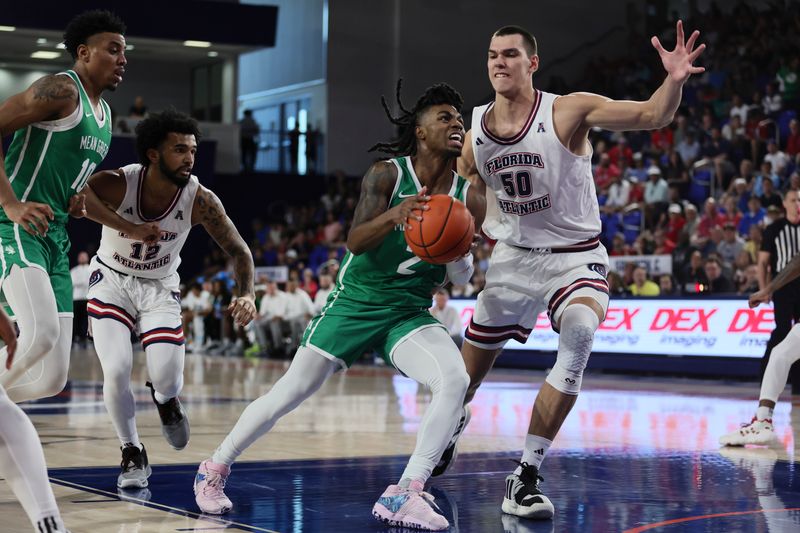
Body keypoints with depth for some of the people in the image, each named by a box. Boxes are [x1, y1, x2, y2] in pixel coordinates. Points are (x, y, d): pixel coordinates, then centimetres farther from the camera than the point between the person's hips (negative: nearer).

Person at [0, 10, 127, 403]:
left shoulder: (104, 113, 21)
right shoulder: (61, 89, -7)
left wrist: (75, 202, 10)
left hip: (55, 238, 9)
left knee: (52, 379, 3)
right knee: (41, 333, -32)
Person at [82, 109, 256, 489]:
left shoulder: (200, 200, -21)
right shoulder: (118, 184, -26)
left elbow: (238, 250, -13)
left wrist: (246, 294, -33)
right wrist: (127, 226, -54)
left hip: (159, 288, 1)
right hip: (112, 283, -1)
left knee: (168, 381, -13)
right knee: (117, 371, -17)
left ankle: (164, 400, 28)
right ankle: (132, 455, 8)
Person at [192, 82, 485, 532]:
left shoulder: (469, 198, -2)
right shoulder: (387, 174, -12)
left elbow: (461, 278, 6)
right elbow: (355, 242, -22)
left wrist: (457, 257, -18)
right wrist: (393, 215, -42)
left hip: (409, 312, 3)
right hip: (356, 301, -3)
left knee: (455, 380, -24)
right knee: (291, 393, 1)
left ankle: (405, 495, -20)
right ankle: (215, 469, 22)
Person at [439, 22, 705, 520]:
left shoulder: (569, 111, -16)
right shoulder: (474, 130, -3)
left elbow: (652, 116, -23)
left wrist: (674, 80, -44)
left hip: (574, 257, -4)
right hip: (513, 258, 4)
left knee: (579, 334, -33)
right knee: (470, 366, 13)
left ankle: (526, 477, -25)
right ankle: (452, 425, 52)